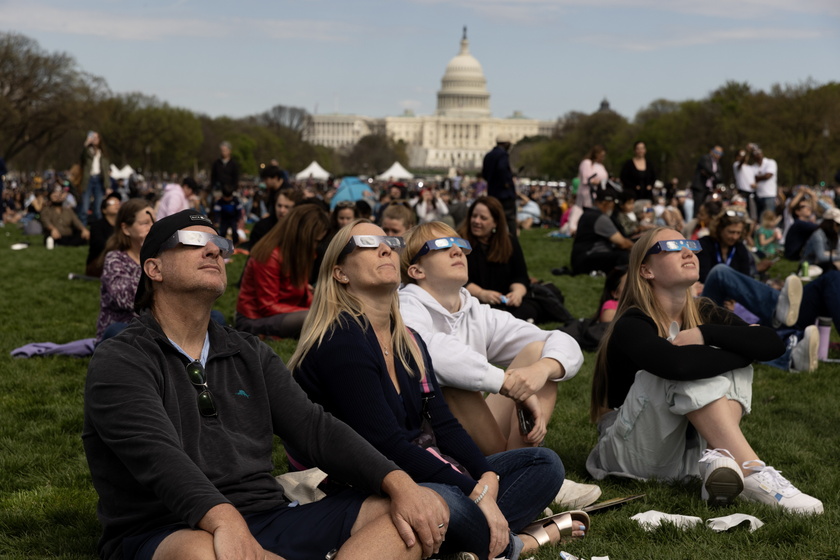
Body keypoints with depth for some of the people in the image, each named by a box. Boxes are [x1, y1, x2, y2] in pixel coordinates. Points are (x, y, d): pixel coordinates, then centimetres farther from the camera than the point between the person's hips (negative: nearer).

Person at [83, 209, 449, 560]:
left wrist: (399, 483, -10)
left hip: (268, 522, 6)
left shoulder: (249, 355, 19)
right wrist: (224, 520, -38)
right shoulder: (120, 362, 0)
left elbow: (315, 428, 8)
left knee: (429, 508, -13)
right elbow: (157, 454, -19)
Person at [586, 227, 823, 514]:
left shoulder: (705, 315, 4)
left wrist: (704, 334, -23)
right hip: (632, 453, -6)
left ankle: (720, 457, -32)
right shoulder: (632, 326, -15)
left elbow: (773, 344, -12)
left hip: (689, 451, 6)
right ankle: (753, 473, -36)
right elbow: (676, 364, -38)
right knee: (689, 371, -27)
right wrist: (745, 351, -22)